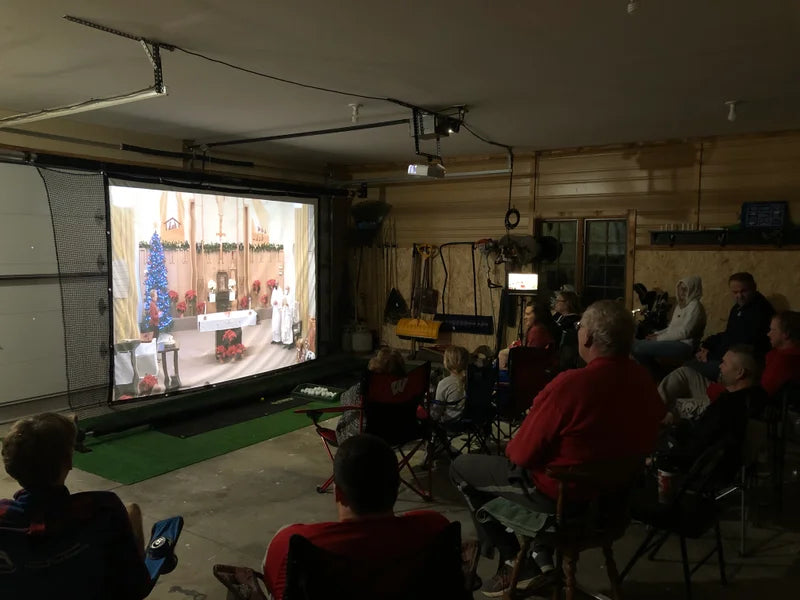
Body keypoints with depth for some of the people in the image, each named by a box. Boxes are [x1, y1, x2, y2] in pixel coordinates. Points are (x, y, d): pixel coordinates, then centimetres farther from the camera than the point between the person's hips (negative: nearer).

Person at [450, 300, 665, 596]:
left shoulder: (570, 384, -31)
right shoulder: (645, 381, -7)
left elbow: (521, 455, -23)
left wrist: (513, 444, 2)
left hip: (560, 494, -7)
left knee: (461, 467, 11)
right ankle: (544, 557, 30)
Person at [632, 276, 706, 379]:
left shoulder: (695, 306, -10)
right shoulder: (680, 305, 20)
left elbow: (684, 332, -17)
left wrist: (659, 338, -12)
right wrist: (657, 334, 2)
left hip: (685, 346, -10)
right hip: (674, 341, 10)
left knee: (640, 349, -25)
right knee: (635, 344, 1)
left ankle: (657, 376, -1)